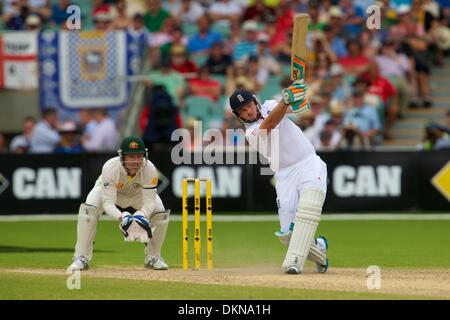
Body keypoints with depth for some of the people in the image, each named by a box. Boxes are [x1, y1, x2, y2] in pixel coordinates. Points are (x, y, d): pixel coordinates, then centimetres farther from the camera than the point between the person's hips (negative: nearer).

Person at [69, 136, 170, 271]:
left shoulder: (149, 169, -35)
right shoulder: (110, 167, -41)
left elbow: (149, 202, -31)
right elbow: (108, 202, -40)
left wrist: (142, 215, -53)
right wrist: (121, 217, -59)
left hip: (137, 193, 2)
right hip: (108, 189, -2)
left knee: (161, 213, -19)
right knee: (88, 209, -30)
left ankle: (153, 257, 3)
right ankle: (81, 258, -19)